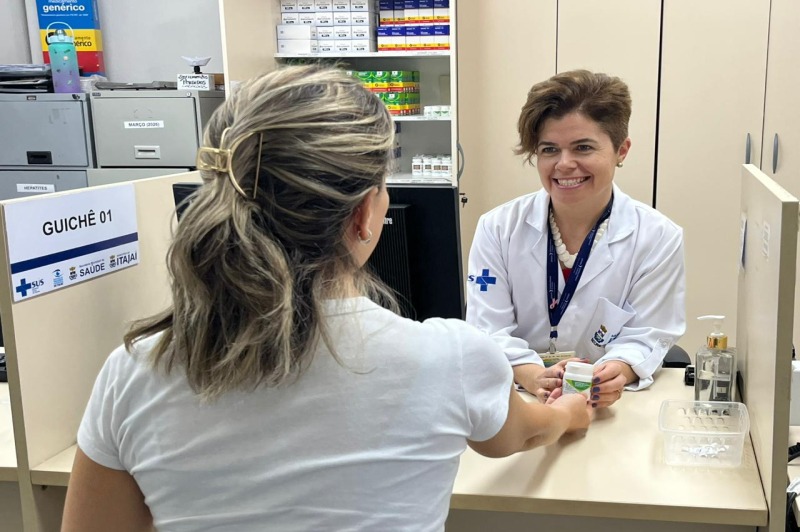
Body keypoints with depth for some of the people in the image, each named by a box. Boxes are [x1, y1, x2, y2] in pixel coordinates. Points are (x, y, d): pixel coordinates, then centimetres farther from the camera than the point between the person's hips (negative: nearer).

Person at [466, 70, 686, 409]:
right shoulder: (498, 228, 0)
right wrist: (533, 376, -26)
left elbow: (645, 336, -2)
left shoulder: (659, 238, -1)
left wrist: (615, 371, -26)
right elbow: (488, 329, -6)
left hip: (609, 406, 1)